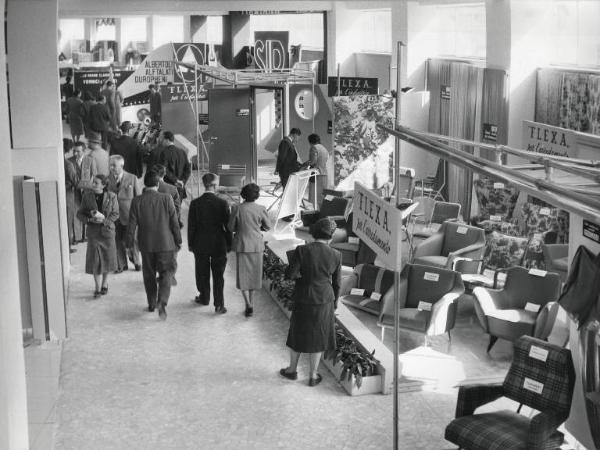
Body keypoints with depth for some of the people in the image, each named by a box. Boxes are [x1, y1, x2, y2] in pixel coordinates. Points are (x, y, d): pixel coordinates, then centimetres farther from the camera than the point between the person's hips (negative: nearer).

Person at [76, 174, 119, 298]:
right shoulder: (87, 195, -5)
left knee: (107, 258, 10)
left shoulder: (111, 197, -7)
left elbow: (115, 214, -2)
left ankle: (104, 284, 30)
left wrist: (104, 220, -18)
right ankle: (98, 288, 3)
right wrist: (90, 220, -18)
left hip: (107, 230, 0)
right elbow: (80, 214, 1)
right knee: (95, 260, -5)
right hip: (93, 231, 0)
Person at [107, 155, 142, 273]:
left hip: (129, 215, -2)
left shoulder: (132, 178, -2)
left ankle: (136, 261, 29)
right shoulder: (108, 179, 3)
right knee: (117, 241, 6)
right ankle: (121, 265, 22)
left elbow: (138, 198, 1)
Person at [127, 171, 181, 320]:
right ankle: (162, 302, -13)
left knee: (149, 274, 17)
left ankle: (152, 304, 27)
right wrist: (178, 241, 5)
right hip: (165, 243, -2)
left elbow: (132, 225, -2)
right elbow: (174, 223, -5)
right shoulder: (166, 199, -9)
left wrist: (129, 244, 8)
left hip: (146, 245, 2)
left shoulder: (136, 201, -5)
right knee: (167, 273, 6)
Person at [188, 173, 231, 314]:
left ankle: (204, 297, 32)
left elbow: (191, 226, -3)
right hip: (219, 244, -1)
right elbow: (227, 226, -6)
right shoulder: (222, 203, -12)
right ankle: (219, 304, 5)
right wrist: (229, 243, 6)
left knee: (202, 273, 17)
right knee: (218, 275, 6)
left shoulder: (195, 203, -9)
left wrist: (191, 244, 8)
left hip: (200, 244, 1)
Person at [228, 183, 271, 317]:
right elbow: (267, 226, 3)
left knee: (243, 275, 6)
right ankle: (250, 302, 28)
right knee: (254, 273, 17)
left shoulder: (238, 209, -13)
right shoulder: (261, 209, -10)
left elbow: (231, 227, -4)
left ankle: (249, 305, -4)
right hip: (256, 245, 1)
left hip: (242, 244, -1)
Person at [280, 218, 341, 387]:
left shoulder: (301, 251, -16)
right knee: (318, 338, 15)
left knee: (297, 334, 19)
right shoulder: (335, 255, -8)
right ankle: (313, 376, 23)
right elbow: (337, 283, 0)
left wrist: (302, 275, 4)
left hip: (303, 300, -1)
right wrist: (334, 303, 14)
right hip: (325, 301, 1)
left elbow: (290, 274, -16)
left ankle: (292, 370, 35)